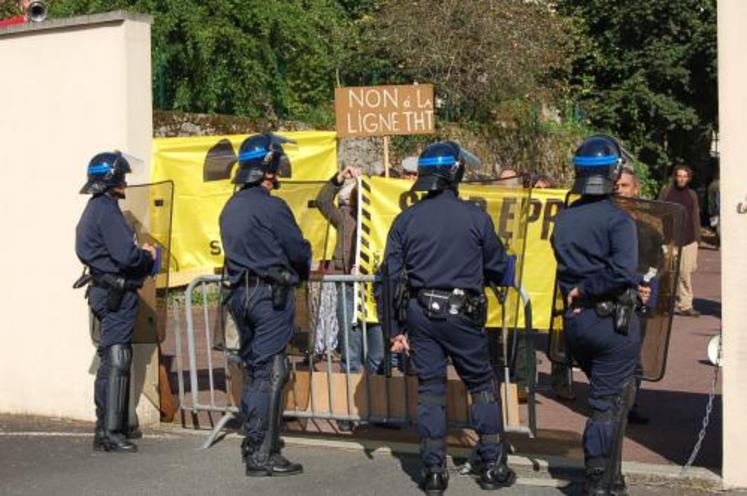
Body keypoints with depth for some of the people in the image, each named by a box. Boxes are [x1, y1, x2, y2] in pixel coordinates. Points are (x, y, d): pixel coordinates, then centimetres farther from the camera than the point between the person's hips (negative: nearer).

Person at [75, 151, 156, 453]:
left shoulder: (95, 208, 17)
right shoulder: (107, 210, -16)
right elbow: (126, 255, -23)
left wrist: (140, 256, 10)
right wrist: (148, 257, -5)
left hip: (105, 290, 11)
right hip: (117, 294, -11)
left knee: (110, 361, 15)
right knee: (116, 360, -10)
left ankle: (108, 425, 22)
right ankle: (110, 432, -11)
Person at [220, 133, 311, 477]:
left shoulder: (231, 208, 13)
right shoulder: (271, 207, -14)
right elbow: (299, 250, -10)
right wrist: (301, 272, 12)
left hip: (240, 293, 9)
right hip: (270, 294, -8)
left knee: (254, 370, 16)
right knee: (271, 374, -6)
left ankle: (252, 444, 21)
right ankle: (262, 455, -6)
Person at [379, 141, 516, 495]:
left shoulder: (406, 220, 2)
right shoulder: (475, 217, -6)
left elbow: (391, 276, 2)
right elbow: (497, 267, 3)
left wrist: (395, 329, 7)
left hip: (419, 312, 3)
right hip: (462, 314, -3)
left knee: (430, 389, 10)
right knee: (483, 386, 11)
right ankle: (493, 467, 13)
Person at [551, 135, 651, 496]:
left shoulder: (563, 220, 5)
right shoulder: (617, 220, -15)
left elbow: (569, 271, 6)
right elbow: (623, 270, -29)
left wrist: (632, 287, 1)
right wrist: (586, 290, -14)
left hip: (574, 321, 6)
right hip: (612, 322, -6)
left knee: (620, 391, 23)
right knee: (608, 404, 4)